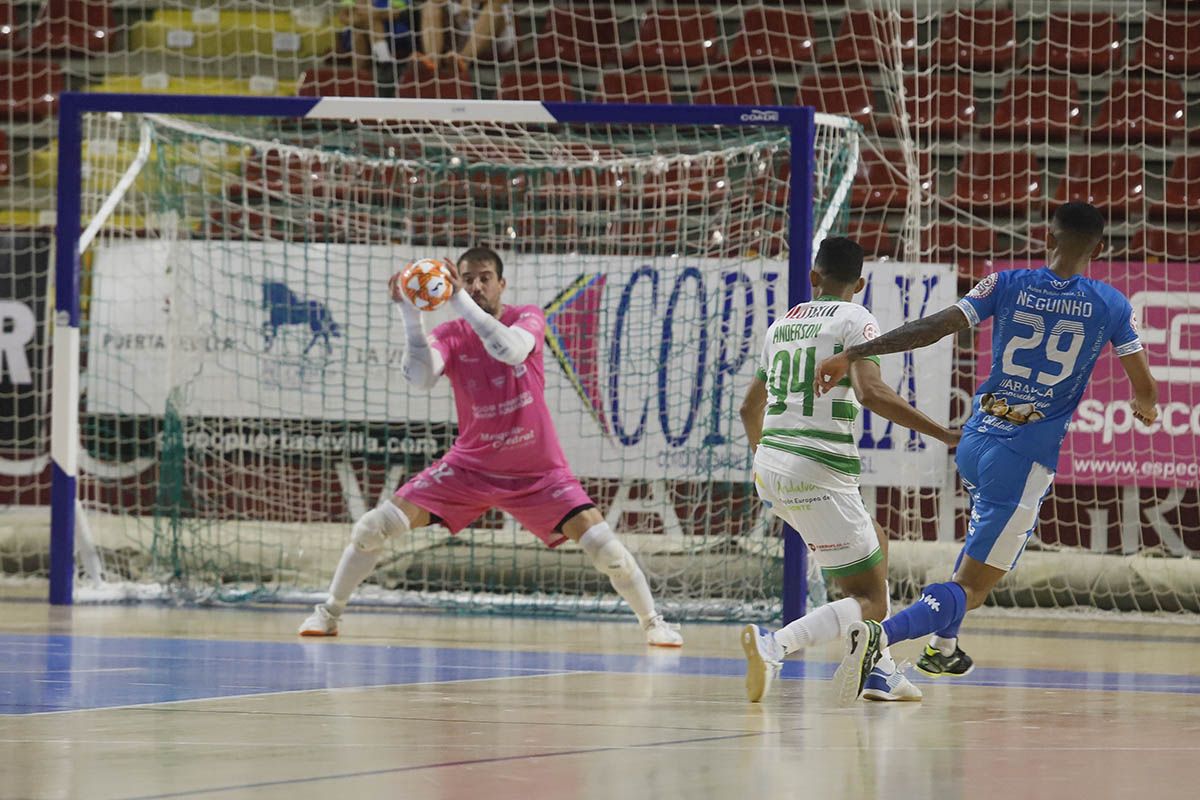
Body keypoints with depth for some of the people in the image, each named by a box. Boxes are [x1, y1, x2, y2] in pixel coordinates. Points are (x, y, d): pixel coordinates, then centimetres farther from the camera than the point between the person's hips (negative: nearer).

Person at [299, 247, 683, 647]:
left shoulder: (528, 318, -9)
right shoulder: (449, 335, -7)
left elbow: (511, 350, -34)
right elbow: (421, 377, -28)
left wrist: (461, 302, -42)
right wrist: (411, 315, -39)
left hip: (538, 472, -1)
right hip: (470, 465, 1)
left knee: (603, 546, -16)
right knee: (374, 527, -10)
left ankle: (652, 621, 6)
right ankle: (329, 612, 8)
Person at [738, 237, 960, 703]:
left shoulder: (782, 324, 17)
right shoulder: (855, 320, -4)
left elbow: (750, 408, 27)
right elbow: (871, 392, -21)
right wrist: (944, 434, -19)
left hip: (770, 467, 8)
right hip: (819, 472, -8)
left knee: (875, 543, 29)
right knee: (870, 603, -2)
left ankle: (879, 670, 23)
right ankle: (775, 644, -27)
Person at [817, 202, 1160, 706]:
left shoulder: (1008, 285, 1)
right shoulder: (1112, 306, -1)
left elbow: (933, 328, -8)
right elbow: (1145, 390, 5)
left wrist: (853, 355, -8)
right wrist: (1146, 409, 30)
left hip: (974, 442, 4)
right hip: (1026, 460, -4)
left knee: (988, 531, 37)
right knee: (971, 589, -6)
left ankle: (943, 645, 38)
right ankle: (880, 636, -32)